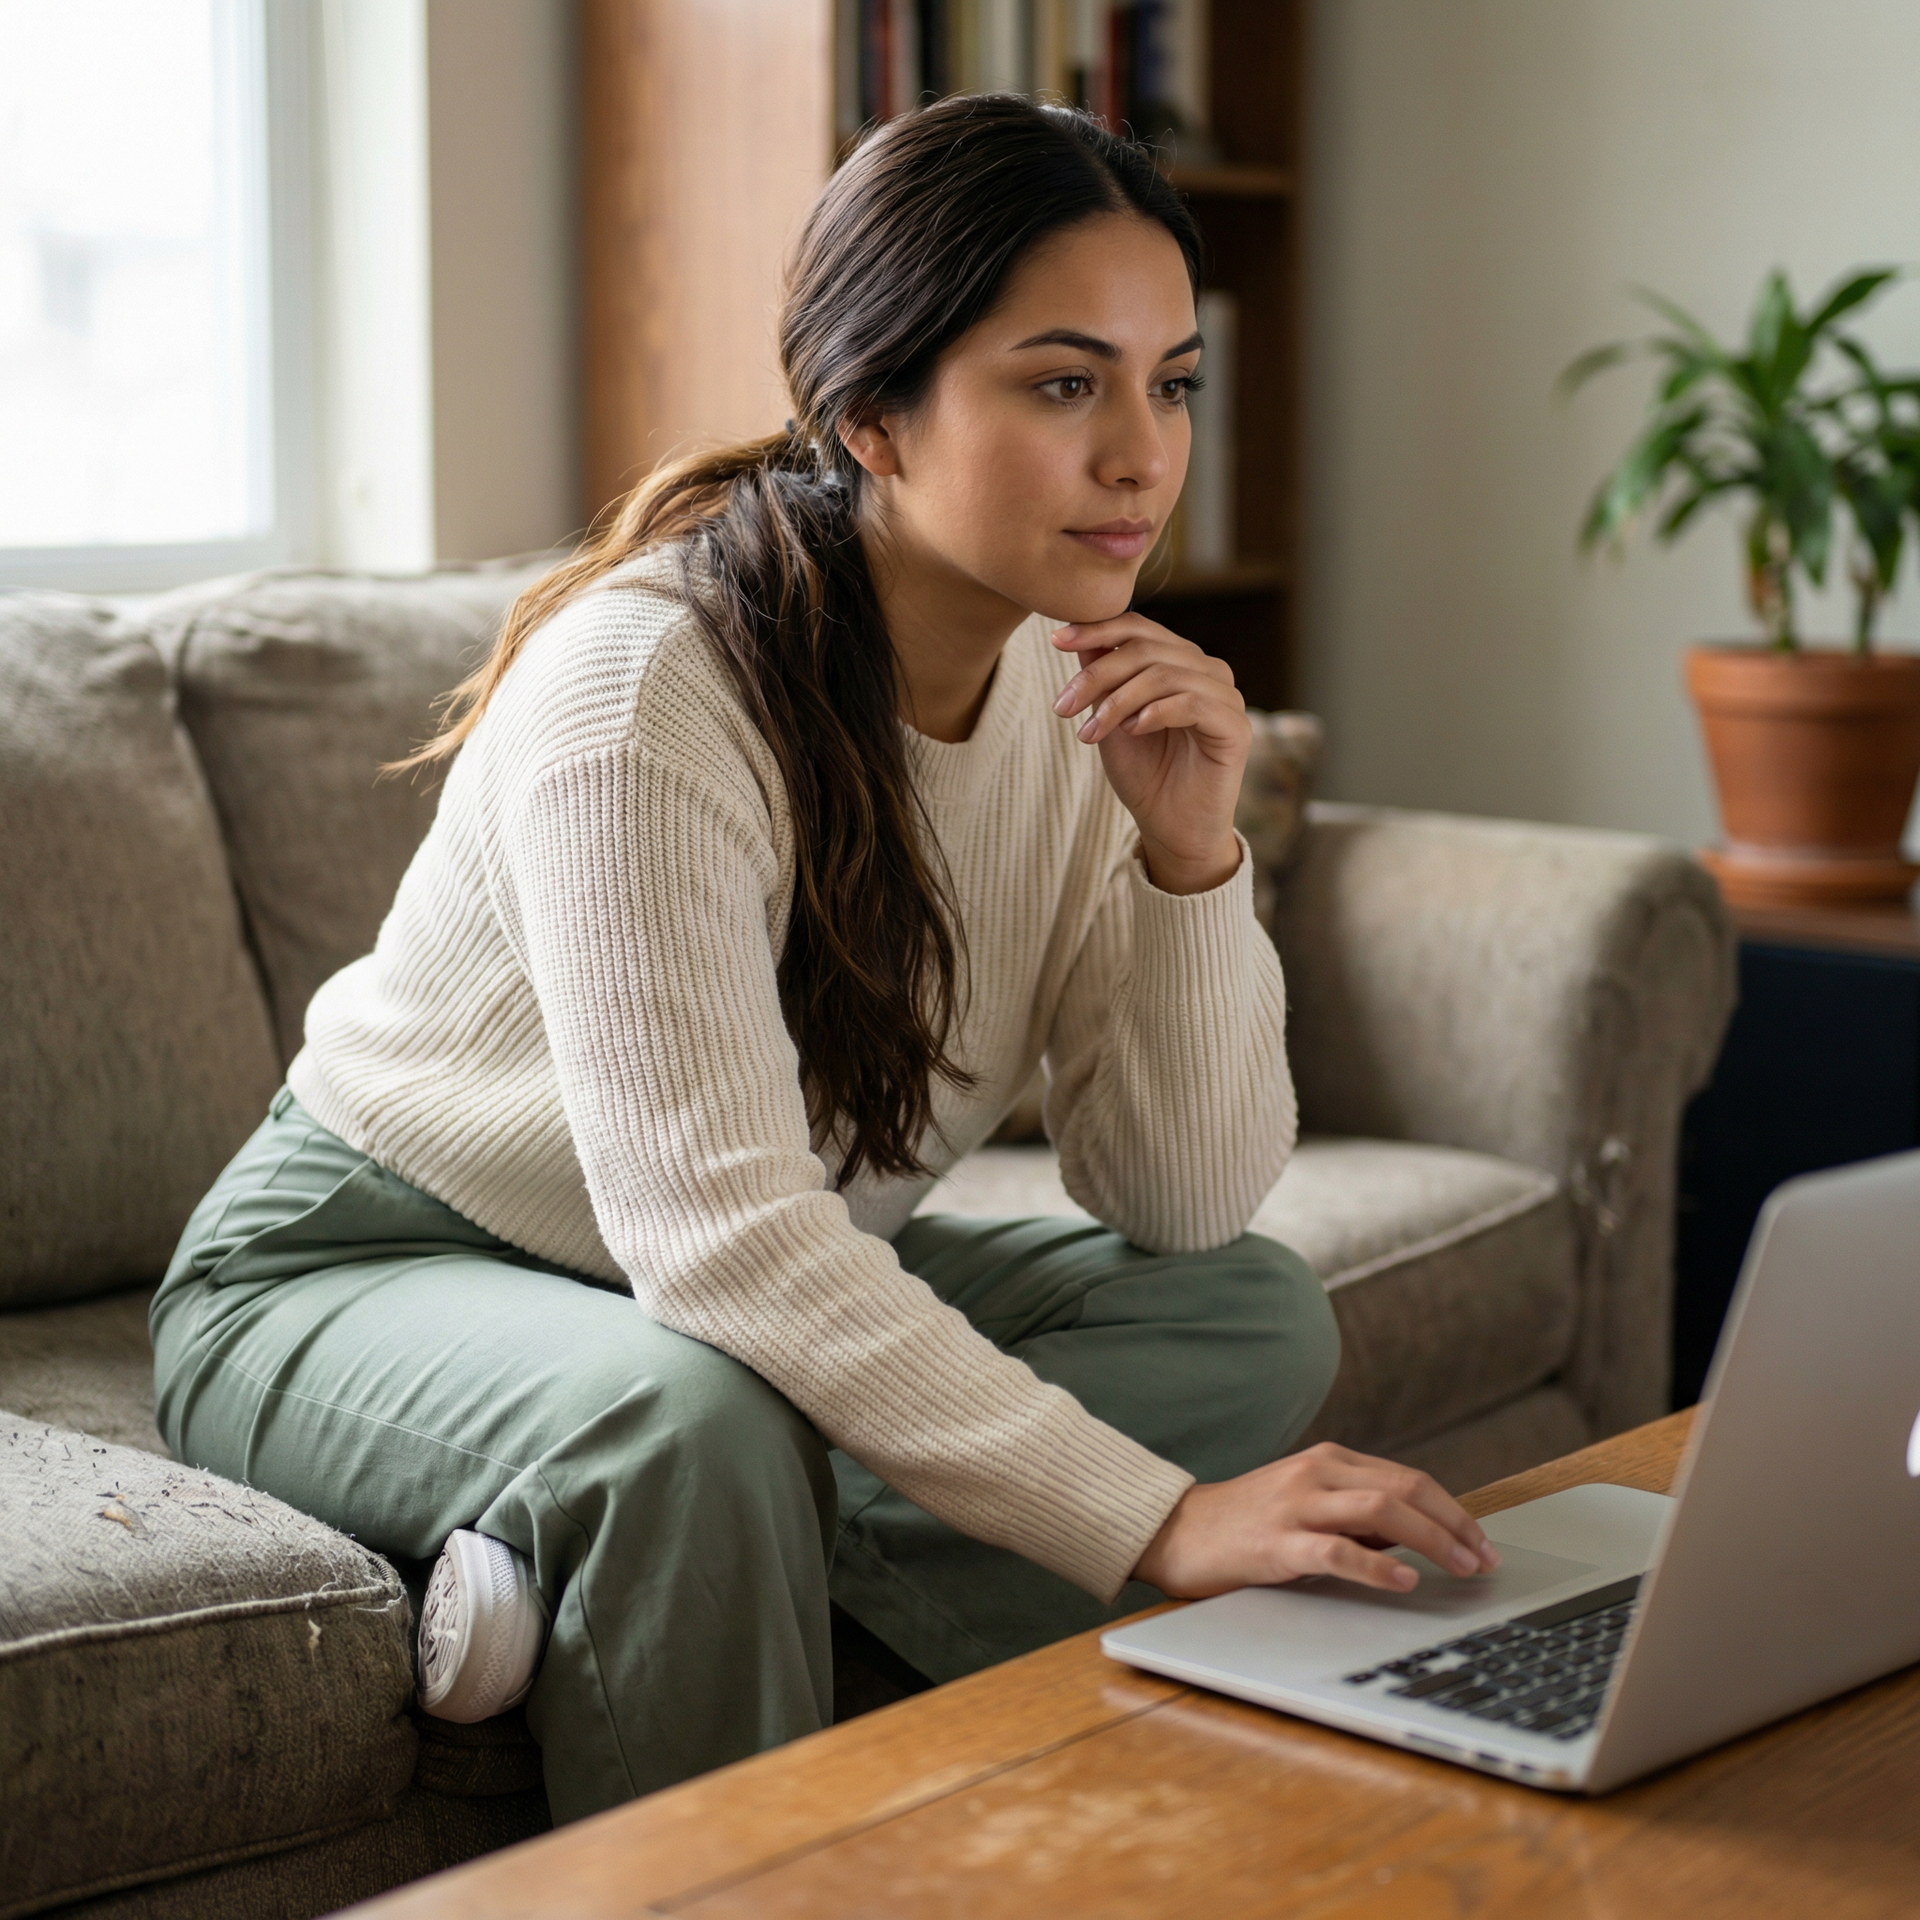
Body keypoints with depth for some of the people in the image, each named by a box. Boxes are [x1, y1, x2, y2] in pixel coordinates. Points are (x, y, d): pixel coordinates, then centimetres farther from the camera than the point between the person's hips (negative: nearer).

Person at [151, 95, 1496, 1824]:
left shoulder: (1082, 688, -8)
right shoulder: (642, 691, -28)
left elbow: (1183, 1206, -9)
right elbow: (721, 1237, -37)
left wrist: (1191, 853, -25)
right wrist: (1156, 1521, -42)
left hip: (773, 1280, 7)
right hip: (362, 1276, -7)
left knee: (1262, 1317, -12)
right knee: (699, 1419, -39)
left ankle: (580, 1555, -20)